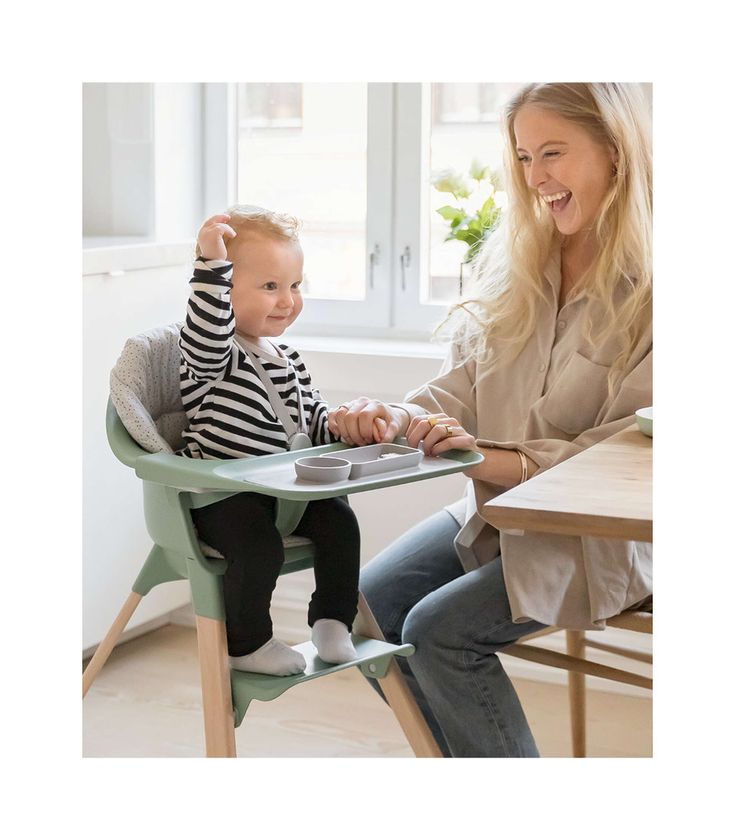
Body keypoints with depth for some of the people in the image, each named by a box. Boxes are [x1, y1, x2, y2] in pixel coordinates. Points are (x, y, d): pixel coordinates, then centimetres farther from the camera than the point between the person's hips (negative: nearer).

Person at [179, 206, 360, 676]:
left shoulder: (287, 359, 14)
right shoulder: (213, 353, -11)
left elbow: (312, 417, 22)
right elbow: (208, 331, -36)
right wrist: (212, 264, -44)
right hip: (221, 494, -7)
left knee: (339, 520, -10)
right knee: (259, 548, -27)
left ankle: (333, 622, 7)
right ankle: (247, 645, -4)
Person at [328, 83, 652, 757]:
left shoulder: (652, 285, -15)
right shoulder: (515, 257, 5)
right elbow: (467, 380, 4)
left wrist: (500, 460, -29)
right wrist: (401, 417, -17)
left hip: (601, 531, -7)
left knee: (439, 629, -20)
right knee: (368, 603, -6)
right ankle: (465, 754, 10)